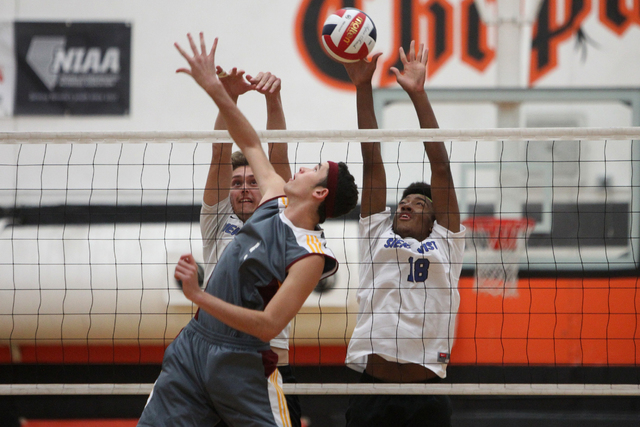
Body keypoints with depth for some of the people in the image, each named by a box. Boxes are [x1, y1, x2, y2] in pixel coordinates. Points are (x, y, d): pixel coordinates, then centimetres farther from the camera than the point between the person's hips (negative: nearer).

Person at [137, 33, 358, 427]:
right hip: (193, 343, 7)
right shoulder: (277, 201, 7)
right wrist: (215, 89, 17)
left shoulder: (310, 255, -15)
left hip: (236, 362, -7)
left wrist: (198, 295, -26)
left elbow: (268, 325, -22)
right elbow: (252, 145, 22)